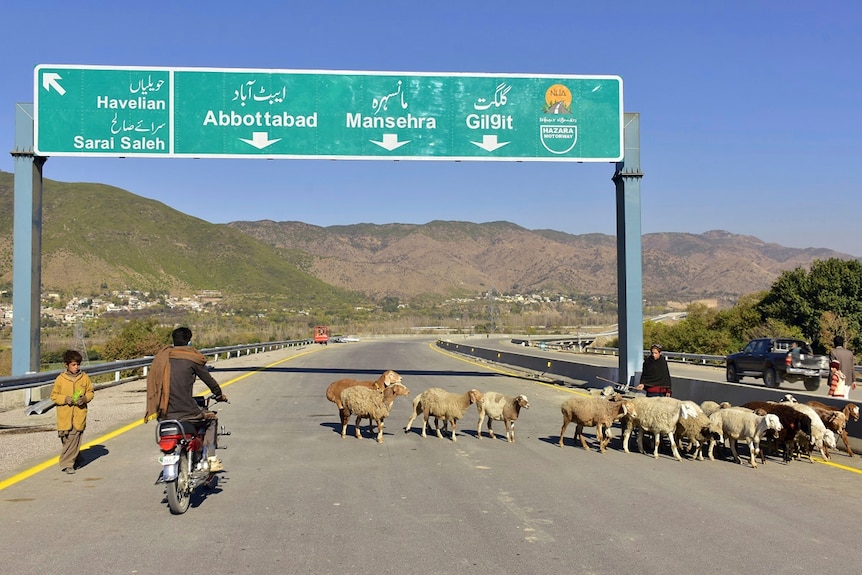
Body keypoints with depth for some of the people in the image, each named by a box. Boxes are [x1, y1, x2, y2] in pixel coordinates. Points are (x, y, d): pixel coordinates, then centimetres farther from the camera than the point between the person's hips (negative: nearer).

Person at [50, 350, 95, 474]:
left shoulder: (85, 378, 3)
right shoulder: (60, 379, -1)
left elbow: (90, 392, 12)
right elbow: (54, 396, 4)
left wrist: (85, 398, -8)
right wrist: (65, 399, -13)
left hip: (79, 414, 0)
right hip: (64, 416, 0)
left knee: (74, 439, -4)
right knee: (66, 439, 2)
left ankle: (66, 464, 6)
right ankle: (75, 458, 19)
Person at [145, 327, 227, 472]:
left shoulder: (162, 356, 12)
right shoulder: (192, 358, -1)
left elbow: (152, 380, 18)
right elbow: (208, 379, 7)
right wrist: (219, 395, 25)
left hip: (164, 414, 5)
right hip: (186, 413, -5)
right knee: (211, 419, 22)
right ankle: (211, 459, 14)